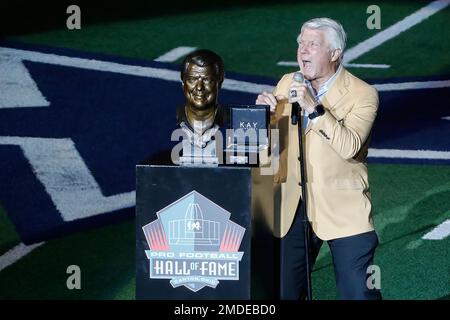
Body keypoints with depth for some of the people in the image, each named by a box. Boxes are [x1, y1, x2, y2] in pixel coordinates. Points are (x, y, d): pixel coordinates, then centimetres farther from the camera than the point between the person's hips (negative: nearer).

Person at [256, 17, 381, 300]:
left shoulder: (362, 94, -7)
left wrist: (314, 108, -27)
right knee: (284, 290, 6)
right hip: (293, 209, 4)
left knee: (359, 292, -4)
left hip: (343, 211, -4)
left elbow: (350, 146, -22)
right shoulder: (287, 84, 8)